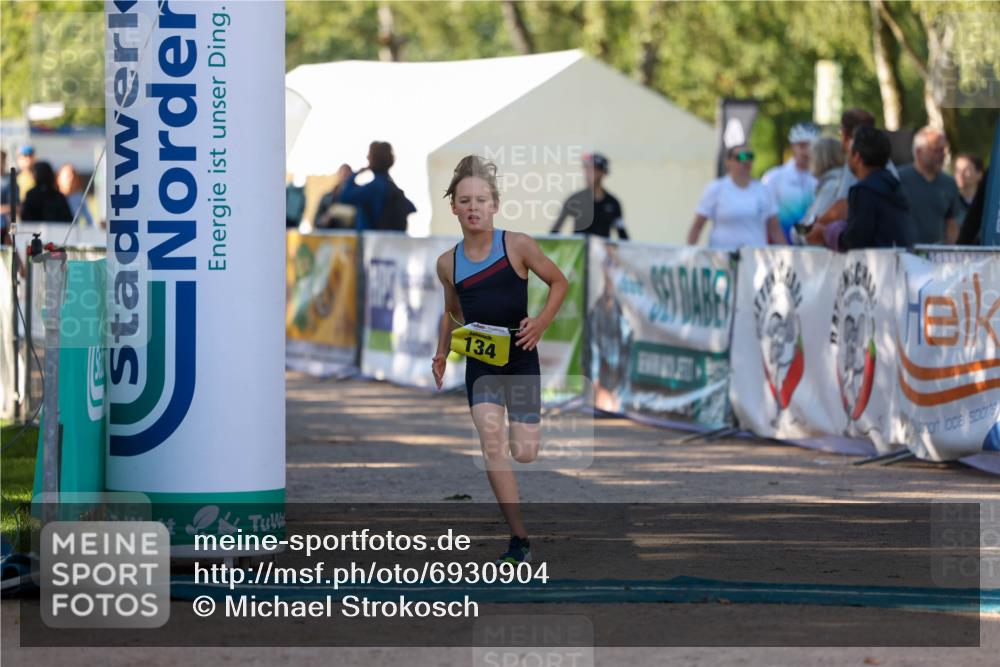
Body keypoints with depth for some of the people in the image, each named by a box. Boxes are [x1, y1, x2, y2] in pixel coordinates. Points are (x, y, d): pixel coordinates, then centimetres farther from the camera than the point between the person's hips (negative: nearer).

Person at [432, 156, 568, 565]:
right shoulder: (448, 263, -2)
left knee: (524, 453, -1)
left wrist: (541, 323, -14)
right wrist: (441, 355, 6)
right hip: (479, 363, 1)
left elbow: (559, 283, 0)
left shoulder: (517, 246, -12)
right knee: (491, 442, -18)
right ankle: (519, 539, -16)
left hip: (520, 359, -1)